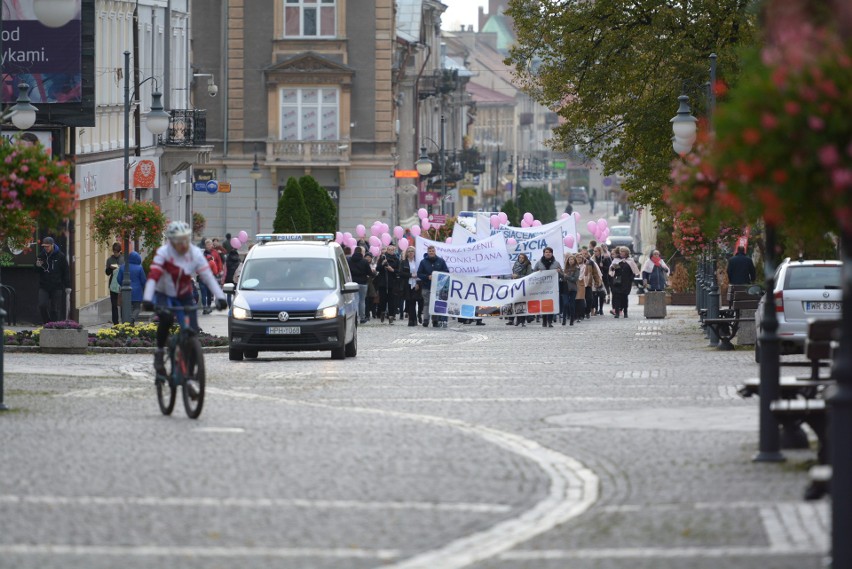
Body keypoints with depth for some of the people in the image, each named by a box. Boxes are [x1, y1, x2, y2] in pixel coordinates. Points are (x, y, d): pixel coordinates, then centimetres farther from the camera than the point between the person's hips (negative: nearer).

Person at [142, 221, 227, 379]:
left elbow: (208, 276, -17)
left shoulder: (195, 254, -12)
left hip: (185, 297, 3)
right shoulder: (163, 253, -19)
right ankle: (160, 352, -13)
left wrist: (220, 297, -29)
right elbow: (153, 276, -28)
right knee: (166, 318, -37)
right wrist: (147, 299, -41)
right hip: (164, 295, -3)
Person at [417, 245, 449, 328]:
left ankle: (435, 321, 7)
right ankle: (425, 321, -7)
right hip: (426, 287, -1)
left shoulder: (441, 261, 7)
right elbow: (419, 274, 2)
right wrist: (428, 277, -13)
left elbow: (446, 272, 6)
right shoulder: (423, 262, 5)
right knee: (426, 303, -5)